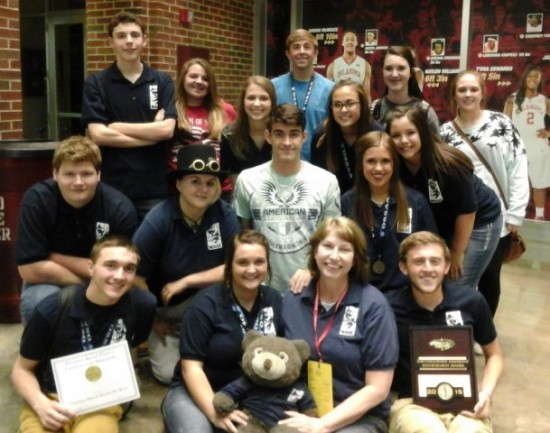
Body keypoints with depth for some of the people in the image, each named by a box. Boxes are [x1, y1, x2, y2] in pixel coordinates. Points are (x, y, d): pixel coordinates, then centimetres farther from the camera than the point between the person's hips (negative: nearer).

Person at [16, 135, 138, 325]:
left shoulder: (120, 207, -20)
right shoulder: (36, 200, -21)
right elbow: (30, 269, -23)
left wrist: (56, 258, -19)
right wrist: (87, 279, -17)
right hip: (50, 283, -1)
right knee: (38, 303, -33)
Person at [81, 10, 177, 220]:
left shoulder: (162, 82, 6)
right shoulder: (95, 84, 2)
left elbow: (167, 130, -8)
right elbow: (98, 135, -10)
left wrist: (116, 127, -9)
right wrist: (152, 134, -10)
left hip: (154, 188, 1)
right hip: (112, 188, -1)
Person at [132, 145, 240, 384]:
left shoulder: (224, 214, -16)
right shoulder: (158, 220, -22)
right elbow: (135, 276, -18)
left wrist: (186, 281, -22)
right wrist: (153, 319, -9)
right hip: (164, 308, -1)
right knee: (169, 373, -12)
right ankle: (155, 345, 23)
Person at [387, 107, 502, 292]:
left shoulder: (448, 164, -32)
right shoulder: (397, 166, -18)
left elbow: (467, 210, -21)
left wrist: (456, 253, -11)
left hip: (478, 222, -5)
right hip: (442, 225, 5)